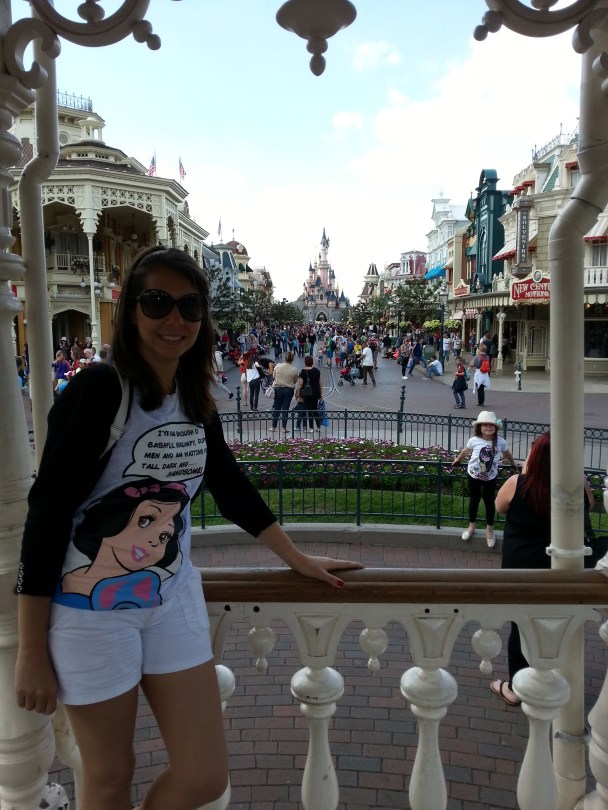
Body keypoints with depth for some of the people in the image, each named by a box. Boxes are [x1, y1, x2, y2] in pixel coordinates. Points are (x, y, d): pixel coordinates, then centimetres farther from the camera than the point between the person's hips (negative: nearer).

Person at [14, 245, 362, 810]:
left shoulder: (197, 403, 1)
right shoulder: (96, 392, -18)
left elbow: (233, 489, 12)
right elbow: (46, 515, -17)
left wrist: (300, 561, 14)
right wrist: (31, 653, -13)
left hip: (173, 597, 6)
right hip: (91, 609, -5)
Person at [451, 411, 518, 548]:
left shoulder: (500, 442, -16)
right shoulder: (474, 440, -17)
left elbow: (507, 453, 6)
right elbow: (466, 451, 4)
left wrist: (513, 464, 21)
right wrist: (458, 460, 20)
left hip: (490, 477, 0)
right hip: (473, 475, 0)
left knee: (489, 502, 12)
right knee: (474, 500, 16)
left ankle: (489, 529, 29)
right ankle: (471, 526, 34)